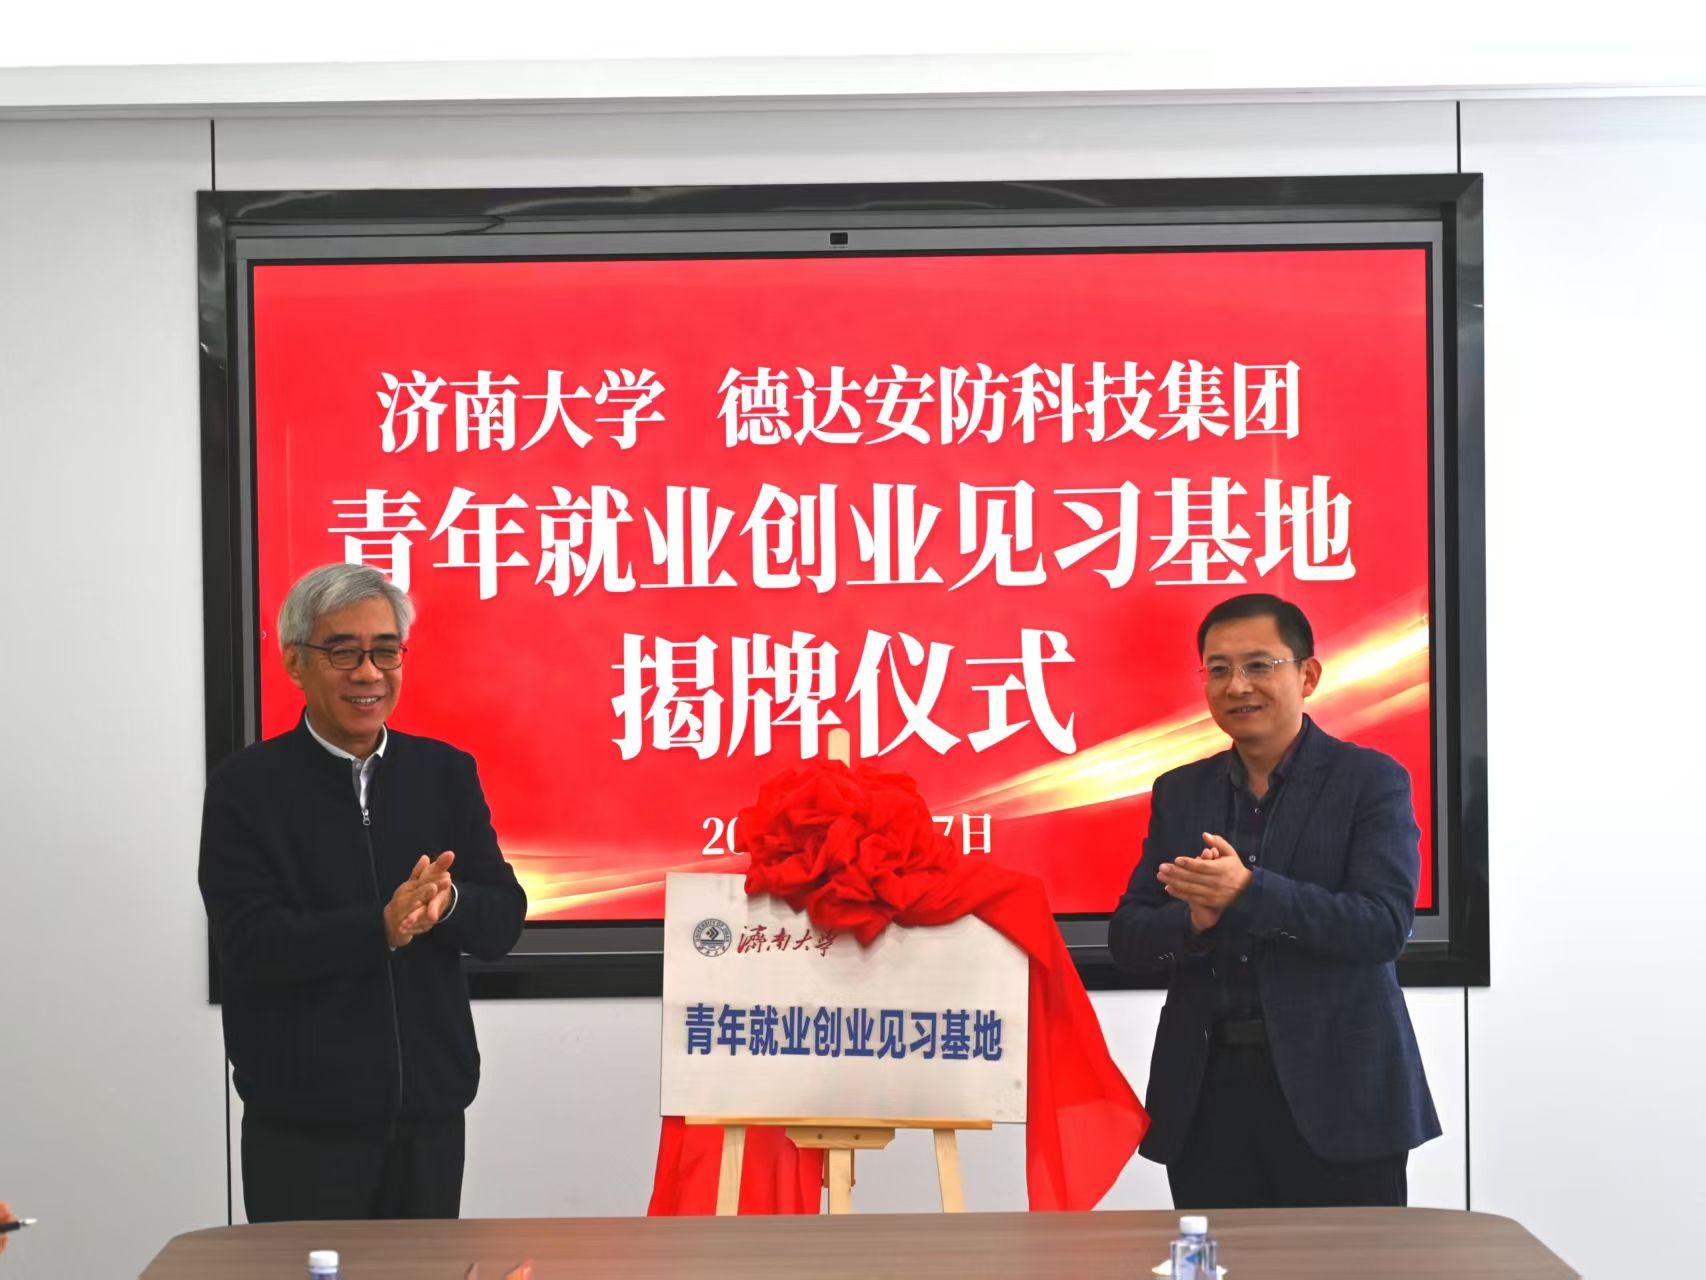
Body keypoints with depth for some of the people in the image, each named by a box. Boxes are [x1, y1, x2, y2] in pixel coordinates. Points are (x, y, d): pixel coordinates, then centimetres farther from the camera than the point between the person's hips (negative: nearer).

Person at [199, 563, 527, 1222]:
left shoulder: (447, 773, 6)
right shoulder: (246, 786, -4)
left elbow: (503, 921, 2)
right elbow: (248, 944, -13)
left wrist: (446, 902, -20)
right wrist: (383, 926, -26)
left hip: (431, 1110, 3)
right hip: (300, 1122, -3)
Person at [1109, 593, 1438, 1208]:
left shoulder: (1371, 780, -1)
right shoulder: (1179, 792, 11)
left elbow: (1383, 925, -14)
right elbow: (1127, 938, 8)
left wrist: (1248, 893, -24)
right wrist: (1193, 919, -14)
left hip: (1335, 1094, -3)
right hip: (1206, 1095, 4)